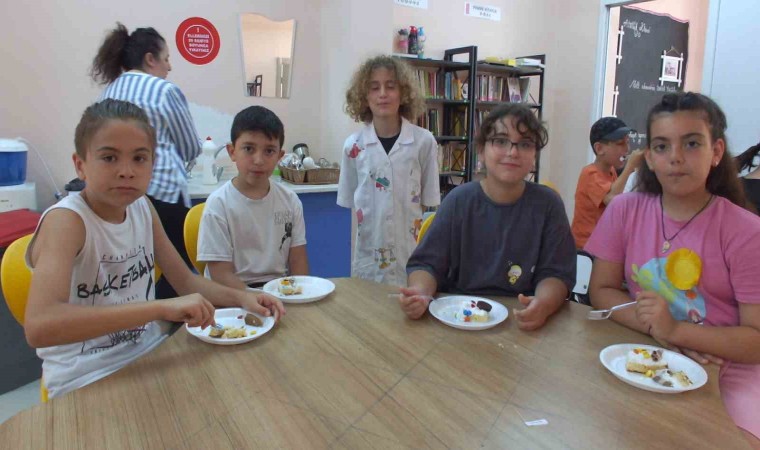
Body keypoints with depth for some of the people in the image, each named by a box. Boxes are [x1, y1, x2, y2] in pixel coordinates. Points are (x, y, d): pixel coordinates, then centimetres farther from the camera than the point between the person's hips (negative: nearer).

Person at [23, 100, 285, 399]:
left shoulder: (142, 208, -1)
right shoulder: (65, 220, -20)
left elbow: (185, 281, 7)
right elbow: (39, 326, -33)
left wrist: (241, 298, -11)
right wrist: (162, 307, -39)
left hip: (151, 352, 6)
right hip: (88, 380, -6)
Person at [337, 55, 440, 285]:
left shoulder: (424, 141, -6)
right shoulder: (353, 145, -2)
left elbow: (429, 202, 1)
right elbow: (349, 204, 6)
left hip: (412, 252, -1)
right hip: (368, 255, 1)